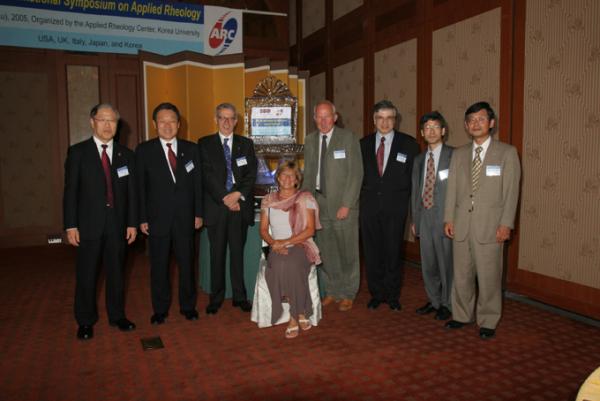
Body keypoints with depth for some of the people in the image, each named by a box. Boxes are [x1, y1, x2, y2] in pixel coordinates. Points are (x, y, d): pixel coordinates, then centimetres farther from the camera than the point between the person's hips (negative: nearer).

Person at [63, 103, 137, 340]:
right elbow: (70, 191, -3)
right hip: (88, 223, -2)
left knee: (116, 272, 12)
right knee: (86, 275, 7)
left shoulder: (126, 154, 6)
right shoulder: (77, 152, 0)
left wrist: (132, 223, 2)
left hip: (117, 223, 2)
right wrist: (70, 225, -7)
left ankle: (117, 315, 27)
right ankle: (85, 321, 23)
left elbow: (131, 191, 6)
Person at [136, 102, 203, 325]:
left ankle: (188, 306, 27)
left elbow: (197, 183, 5)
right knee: (159, 266, 9)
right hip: (157, 219, -1)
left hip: (185, 218, 1)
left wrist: (198, 213, 1)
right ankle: (160, 309, 25)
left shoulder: (191, 149, 4)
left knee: (187, 263, 10)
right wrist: (142, 218, -6)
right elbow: (140, 187, -2)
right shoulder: (144, 150, -1)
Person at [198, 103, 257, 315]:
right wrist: (225, 198, -12)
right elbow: (207, 175, -4)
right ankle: (216, 297, 16)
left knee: (238, 252, 6)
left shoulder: (246, 144, 11)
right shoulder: (205, 144, 5)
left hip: (240, 205, 1)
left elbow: (251, 174, 3)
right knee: (217, 253, 5)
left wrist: (238, 194, -12)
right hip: (216, 206, -1)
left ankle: (240, 296, 16)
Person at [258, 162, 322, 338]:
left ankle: (294, 317, -16)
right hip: (277, 249, 2)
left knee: (291, 265, -35)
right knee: (278, 266, -32)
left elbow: (310, 230, -4)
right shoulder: (268, 200, 13)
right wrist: (274, 243, -10)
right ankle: (301, 315, -16)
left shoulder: (305, 198, 3)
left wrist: (286, 242, -14)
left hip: (300, 246, -2)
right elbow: (263, 230, 11)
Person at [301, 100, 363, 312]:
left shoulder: (348, 137, -4)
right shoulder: (310, 140, 11)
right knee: (325, 252, 9)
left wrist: (346, 205, -13)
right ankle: (331, 291, 25)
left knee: (347, 253, 4)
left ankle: (348, 294, 20)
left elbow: (356, 173, -8)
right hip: (319, 203, 4)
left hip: (343, 206, -4)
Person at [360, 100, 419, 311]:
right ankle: (376, 294, 24)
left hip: (395, 206, -2)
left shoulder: (408, 144, 2)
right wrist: (357, 202, 1)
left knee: (393, 252, 6)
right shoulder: (363, 144, 8)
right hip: (369, 205, 2)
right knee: (372, 252, 7)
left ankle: (392, 296, 23)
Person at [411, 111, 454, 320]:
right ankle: (434, 300, 31)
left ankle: (447, 304, 20)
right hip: (424, 217, 6)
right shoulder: (419, 159, 14)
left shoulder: (454, 156, -5)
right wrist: (414, 219, 13)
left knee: (446, 262, 2)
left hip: (445, 217, -5)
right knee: (428, 263, 13)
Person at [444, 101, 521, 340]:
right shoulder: (459, 154, 12)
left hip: (490, 226, -3)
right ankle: (461, 315, 26)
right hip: (461, 224, 4)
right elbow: (452, 188, 10)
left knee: (488, 276, 1)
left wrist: (506, 224, -10)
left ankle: (488, 322, 18)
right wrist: (448, 219, 3)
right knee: (461, 274, 11)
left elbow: (511, 191, -4)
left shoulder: (507, 152, 1)